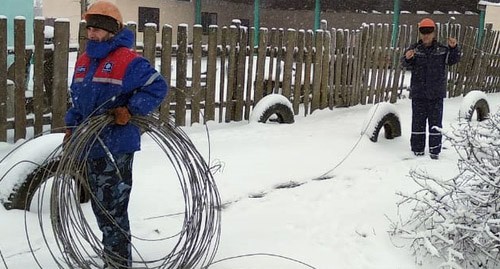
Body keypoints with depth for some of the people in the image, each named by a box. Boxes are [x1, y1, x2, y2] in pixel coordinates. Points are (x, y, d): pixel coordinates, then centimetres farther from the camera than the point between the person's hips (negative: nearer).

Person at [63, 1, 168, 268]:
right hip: (91, 146, 9)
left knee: (113, 209, -4)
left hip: (116, 148, -9)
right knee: (100, 207, 18)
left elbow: (157, 87, -16)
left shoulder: (128, 60, -13)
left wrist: (130, 111, -22)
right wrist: (71, 127, 15)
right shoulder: (83, 61, 12)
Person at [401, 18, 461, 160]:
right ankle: (418, 149, 17)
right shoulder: (415, 48, -2)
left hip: (436, 94, 1)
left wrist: (454, 48, -18)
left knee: (435, 121, 6)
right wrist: (407, 58, -34)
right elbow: (405, 63, -11)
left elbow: (453, 60, -1)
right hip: (418, 93, 0)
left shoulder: (442, 49, 2)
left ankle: (434, 150, 15)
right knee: (418, 121, 7)